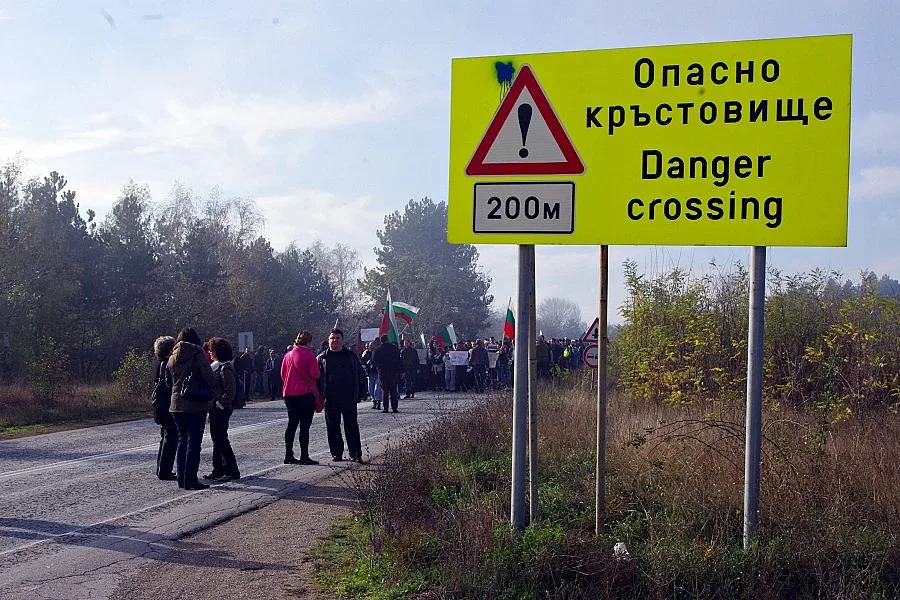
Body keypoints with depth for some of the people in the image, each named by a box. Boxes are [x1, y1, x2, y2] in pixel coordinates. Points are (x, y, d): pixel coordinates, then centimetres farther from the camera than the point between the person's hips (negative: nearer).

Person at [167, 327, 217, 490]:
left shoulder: (172, 358, 9)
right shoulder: (197, 355, -9)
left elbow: (168, 381, 15)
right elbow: (209, 378, -16)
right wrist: (212, 389, 3)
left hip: (176, 406, 6)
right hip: (196, 405, -6)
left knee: (182, 440, 15)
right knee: (194, 442, -2)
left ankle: (181, 478, 15)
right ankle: (190, 480, -4)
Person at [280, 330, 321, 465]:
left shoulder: (288, 355, 6)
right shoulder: (309, 355, -9)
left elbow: (283, 374, 10)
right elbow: (315, 375, -13)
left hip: (290, 394, 6)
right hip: (306, 393, -6)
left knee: (291, 425, 13)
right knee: (305, 426, -3)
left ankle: (288, 455, 15)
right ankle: (304, 457, -4)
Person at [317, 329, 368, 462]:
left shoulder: (351, 356, 7)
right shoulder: (322, 358, 7)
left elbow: (361, 375, 12)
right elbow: (316, 377, 9)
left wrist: (361, 393, 4)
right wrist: (320, 396, 1)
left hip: (349, 399, -1)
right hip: (331, 400, 1)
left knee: (352, 427, -1)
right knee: (333, 427, 5)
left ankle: (355, 454, 3)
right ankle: (336, 453, 13)